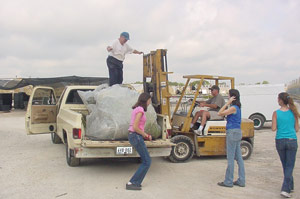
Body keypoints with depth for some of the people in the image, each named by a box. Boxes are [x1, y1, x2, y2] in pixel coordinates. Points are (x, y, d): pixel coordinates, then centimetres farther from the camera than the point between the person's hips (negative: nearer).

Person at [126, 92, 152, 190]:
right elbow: (135, 127, -21)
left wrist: (145, 135, 13)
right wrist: (144, 134, -6)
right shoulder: (140, 110, -15)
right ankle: (132, 183, 0)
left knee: (146, 160, 16)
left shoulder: (136, 109, 15)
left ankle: (136, 182, 18)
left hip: (133, 136, 9)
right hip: (136, 137, -9)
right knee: (147, 162, -2)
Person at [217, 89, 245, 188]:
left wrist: (227, 103, -14)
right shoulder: (237, 107, 13)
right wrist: (228, 104, 14)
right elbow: (222, 114, 16)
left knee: (230, 158, -2)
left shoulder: (233, 108, -16)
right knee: (239, 157, 12)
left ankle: (228, 181, 7)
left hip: (232, 132, -10)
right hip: (237, 132, 10)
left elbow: (220, 113, -14)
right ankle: (241, 181, 19)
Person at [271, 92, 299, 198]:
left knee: (285, 165, 17)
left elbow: (273, 129, -7)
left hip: (280, 141, 0)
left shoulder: (276, 113, -6)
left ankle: (290, 186, 29)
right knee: (289, 166, 3)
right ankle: (285, 189, -8)